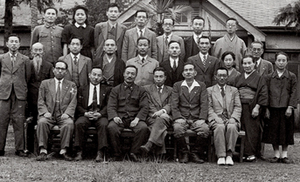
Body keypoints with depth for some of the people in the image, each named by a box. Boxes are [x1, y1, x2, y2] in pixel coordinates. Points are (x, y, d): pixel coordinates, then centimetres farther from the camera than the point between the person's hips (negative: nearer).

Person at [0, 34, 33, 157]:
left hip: (20, 94, 0)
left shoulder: (25, 60, 9)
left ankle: (19, 149, 3)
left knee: (19, 122, -2)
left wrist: (22, 87, 8)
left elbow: (28, 76, 12)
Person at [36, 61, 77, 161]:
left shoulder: (71, 85, 17)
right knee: (42, 122, -32)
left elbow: (73, 102, 7)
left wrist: (67, 113, -12)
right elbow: (40, 101, 9)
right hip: (48, 115, 0)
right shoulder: (45, 83, 17)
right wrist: (45, 112, -10)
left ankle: (64, 151, -27)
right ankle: (43, 151, -29)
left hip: (63, 116, 0)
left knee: (69, 123, -33)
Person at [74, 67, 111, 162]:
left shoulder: (107, 89, 19)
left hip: (100, 115, -1)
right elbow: (78, 105, 10)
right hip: (85, 115, 1)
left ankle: (100, 153, -38)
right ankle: (79, 152, -28)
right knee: (78, 124, -32)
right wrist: (85, 113, -10)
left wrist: (100, 113, -12)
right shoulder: (82, 89, 20)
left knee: (103, 124, -35)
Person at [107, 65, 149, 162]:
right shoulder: (115, 90, 17)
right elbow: (111, 107, 6)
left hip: (134, 119, 0)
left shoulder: (141, 91, 17)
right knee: (111, 127, -33)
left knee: (143, 128, -33)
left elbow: (145, 107, 5)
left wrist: (137, 118, -14)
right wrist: (114, 117, -16)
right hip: (119, 118, 0)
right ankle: (117, 154, -19)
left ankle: (134, 153, -18)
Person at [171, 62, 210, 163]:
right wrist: (178, 118, -12)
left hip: (197, 118, 0)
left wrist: (202, 119, -11)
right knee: (177, 128, -34)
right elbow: (174, 105, 4)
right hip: (182, 118, 0)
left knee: (205, 129, -31)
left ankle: (194, 153, -10)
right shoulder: (177, 86, 13)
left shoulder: (201, 86, 14)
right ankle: (184, 153, -11)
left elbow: (204, 104, 4)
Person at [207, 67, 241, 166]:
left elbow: (238, 107, 10)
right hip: (216, 120, -1)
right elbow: (209, 108, 5)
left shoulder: (234, 90, 20)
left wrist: (232, 119, -8)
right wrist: (217, 119, -11)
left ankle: (229, 154, -31)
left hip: (231, 120, 1)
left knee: (232, 127, -34)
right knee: (220, 127, -35)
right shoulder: (209, 90, 15)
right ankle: (221, 156, -34)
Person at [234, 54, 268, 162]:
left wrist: (257, 107, -14)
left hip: (252, 108, -4)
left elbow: (263, 94, -5)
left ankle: (251, 153, 1)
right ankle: (241, 152, 8)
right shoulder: (238, 78, 16)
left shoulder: (259, 78, 2)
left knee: (252, 130, -3)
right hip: (239, 107, 4)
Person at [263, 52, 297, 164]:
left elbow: (293, 93, 0)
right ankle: (276, 154, 12)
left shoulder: (292, 77, 5)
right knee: (273, 132, 2)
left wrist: (290, 107, -10)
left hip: (286, 109, -1)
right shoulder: (269, 77, 8)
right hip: (273, 109, 1)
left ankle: (284, 154, 13)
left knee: (286, 132, 3)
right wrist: (266, 108, -2)